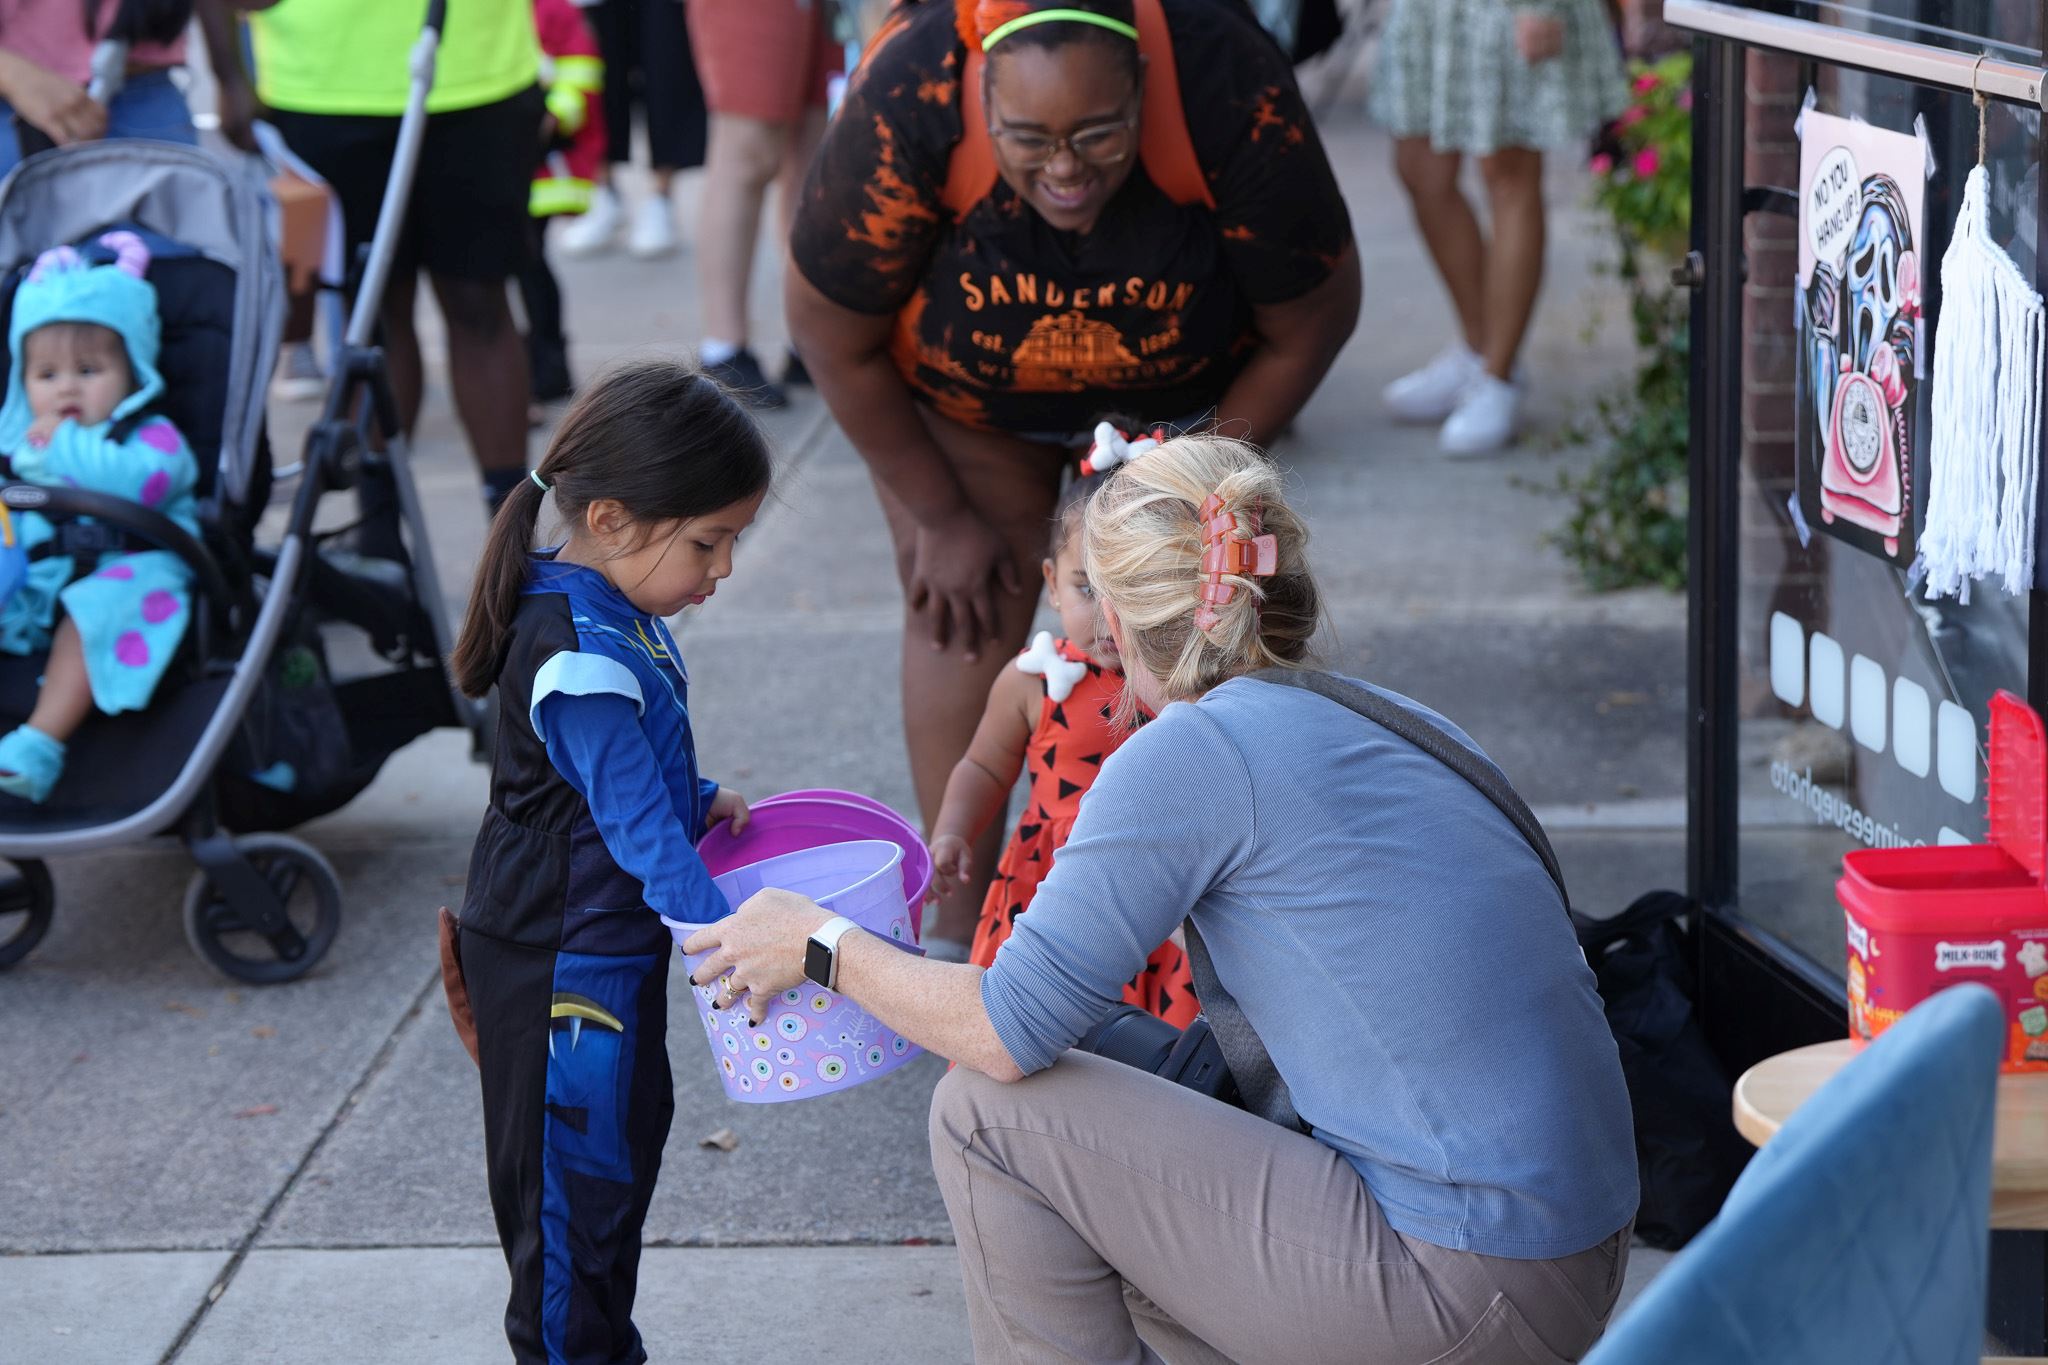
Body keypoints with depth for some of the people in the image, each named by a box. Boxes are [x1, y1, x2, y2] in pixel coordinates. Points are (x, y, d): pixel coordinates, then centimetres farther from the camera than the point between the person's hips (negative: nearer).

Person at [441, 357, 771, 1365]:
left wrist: (702, 802, 10)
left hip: (609, 948, 11)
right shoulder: (581, 658, -27)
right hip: (562, 967, -11)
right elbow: (638, 825, -30)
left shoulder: (616, 614, 5)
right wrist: (725, 937, -33)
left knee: (628, 1137, 20)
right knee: (576, 1176, 2)